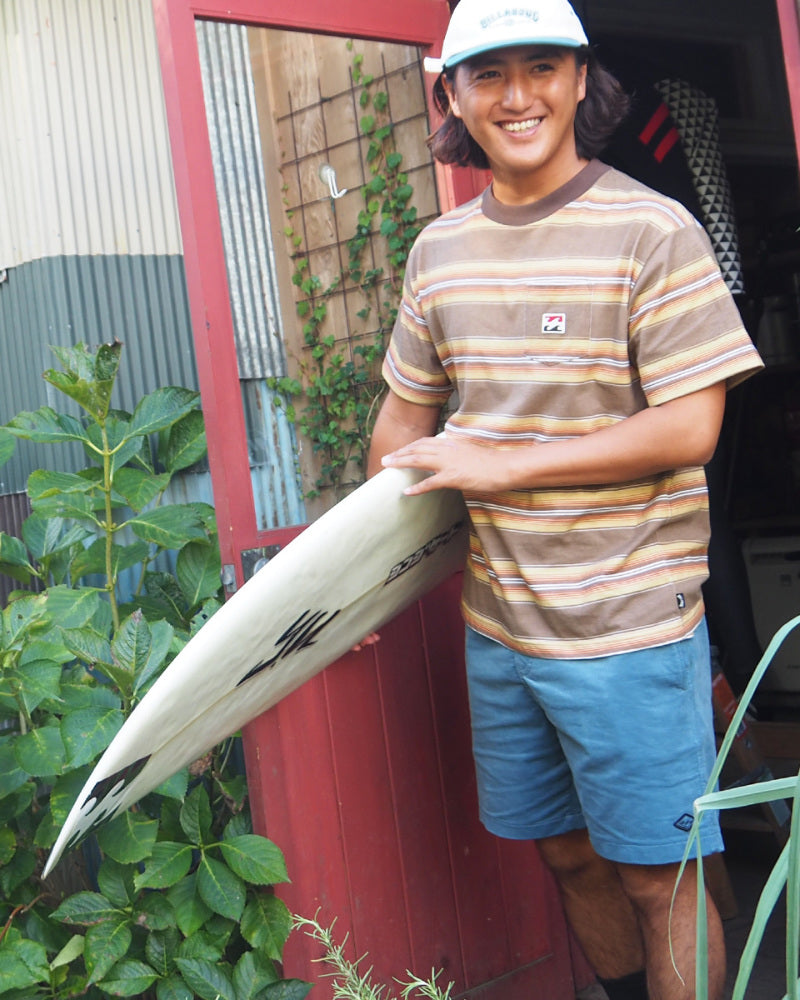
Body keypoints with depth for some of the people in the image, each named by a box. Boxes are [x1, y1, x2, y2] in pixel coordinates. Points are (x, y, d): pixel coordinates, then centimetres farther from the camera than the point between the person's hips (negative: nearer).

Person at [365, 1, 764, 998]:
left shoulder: (652, 232, -11)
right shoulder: (438, 250, 7)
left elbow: (688, 430, -16)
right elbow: (404, 414, 17)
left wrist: (501, 465, -16)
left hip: (629, 626, -5)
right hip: (496, 625, 6)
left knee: (655, 874, 5)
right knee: (569, 854, 19)